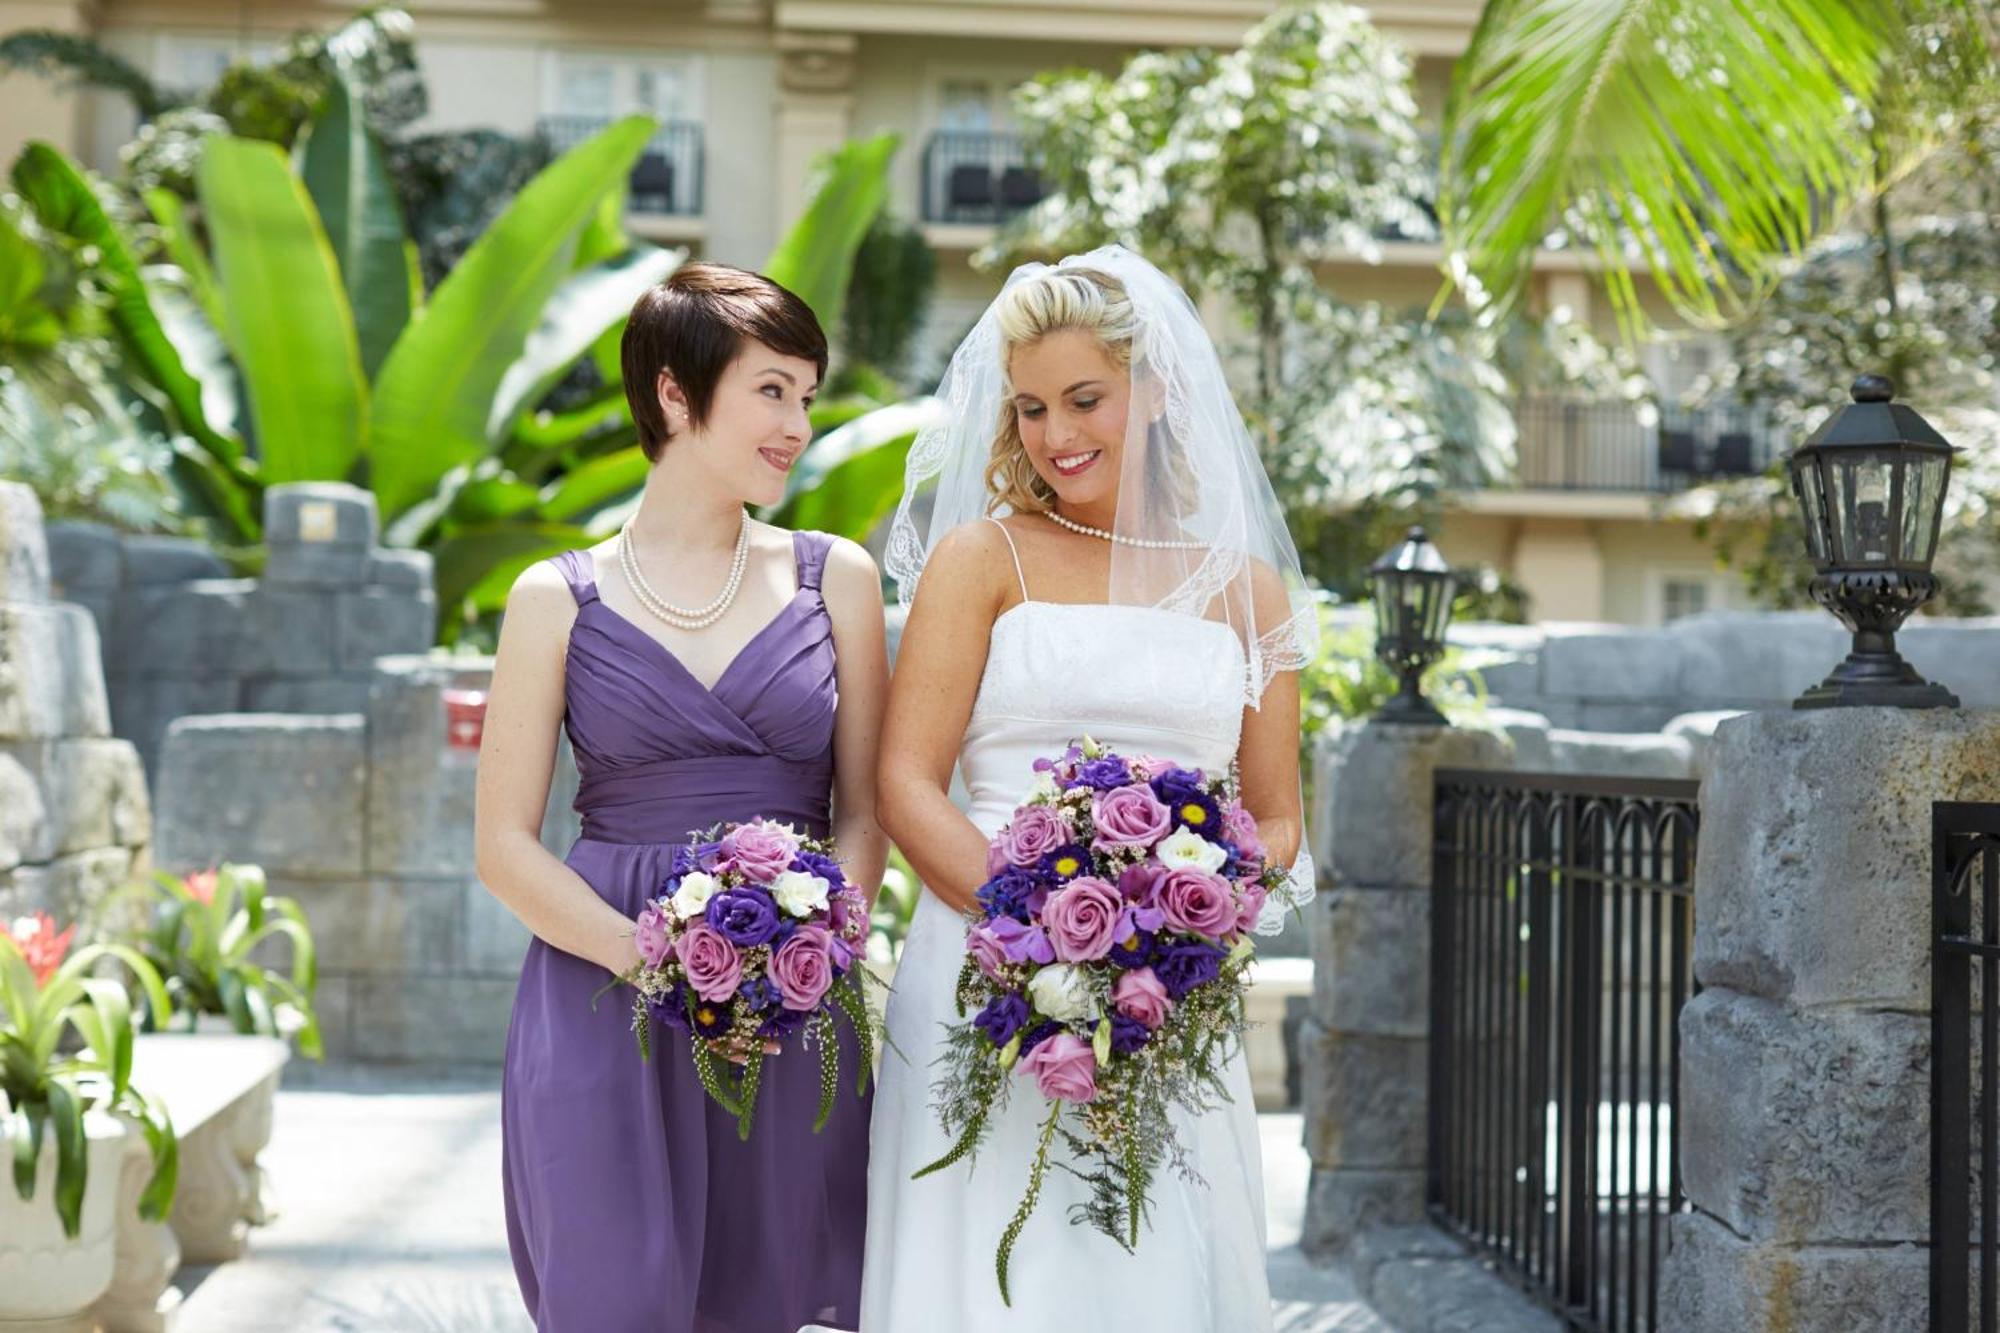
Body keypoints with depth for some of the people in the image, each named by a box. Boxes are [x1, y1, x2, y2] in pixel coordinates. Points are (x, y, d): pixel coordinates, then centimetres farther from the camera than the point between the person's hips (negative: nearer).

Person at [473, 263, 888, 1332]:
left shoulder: (835, 580, 8)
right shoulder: (558, 599, 3)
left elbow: (864, 813, 7)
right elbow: (505, 844, 0)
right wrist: (656, 962, -14)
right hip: (605, 1012, -1)